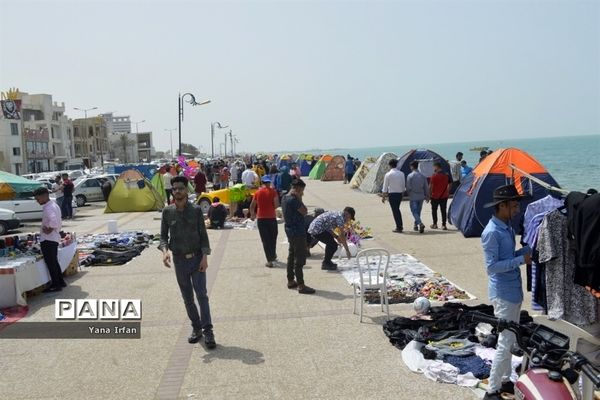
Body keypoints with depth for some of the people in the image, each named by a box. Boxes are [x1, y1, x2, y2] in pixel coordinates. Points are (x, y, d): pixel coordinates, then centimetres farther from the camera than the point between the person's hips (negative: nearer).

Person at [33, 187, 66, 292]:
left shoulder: (48, 208, -19)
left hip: (47, 239, -10)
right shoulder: (53, 205, 13)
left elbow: (53, 220, -37)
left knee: (51, 263, -2)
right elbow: (58, 223, 21)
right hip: (54, 238, 10)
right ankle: (60, 282, 24)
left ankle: (55, 285, 4)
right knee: (54, 262, 17)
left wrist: (49, 230, -23)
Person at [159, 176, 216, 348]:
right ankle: (196, 328, 24)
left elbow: (203, 235, -2)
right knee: (187, 298, 11)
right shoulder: (167, 211, -1)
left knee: (202, 295, -6)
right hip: (179, 260, 2)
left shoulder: (196, 210, -5)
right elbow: (163, 235, 3)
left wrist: (205, 256, -12)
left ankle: (208, 331, -3)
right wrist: (165, 250, -17)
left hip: (197, 258, -2)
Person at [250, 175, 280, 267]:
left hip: (261, 218, 1)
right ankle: (273, 256, 32)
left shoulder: (258, 192, 3)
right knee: (273, 238, 19)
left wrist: (252, 215, 24)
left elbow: (252, 206, 8)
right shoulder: (273, 191, -4)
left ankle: (269, 260, 0)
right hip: (272, 218, -1)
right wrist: (272, 208, 8)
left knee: (265, 240, 3)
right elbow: (276, 205, -13)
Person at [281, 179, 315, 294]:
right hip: (298, 232, -11)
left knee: (292, 256, 18)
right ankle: (301, 285, -3)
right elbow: (304, 211, -17)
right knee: (300, 259, -6)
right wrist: (299, 198, -14)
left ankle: (291, 281, 27)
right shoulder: (293, 200, -22)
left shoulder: (285, 198, 9)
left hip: (290, 231, 11)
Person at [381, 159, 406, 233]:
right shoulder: (401, 174, 2)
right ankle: (400, 225, 21)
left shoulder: (388, 174, -10)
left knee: (395, 210, 2)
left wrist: (383, 197, 2)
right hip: (400, 193, 5)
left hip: (392, 194, -5)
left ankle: (398, 228, 4)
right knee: (397, 209, 20)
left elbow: (385, 187, -6)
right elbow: (404, 185, 7)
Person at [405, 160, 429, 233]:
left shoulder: (410, 176, -11)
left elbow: (408, 187, -12)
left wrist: (409, 194, 9)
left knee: (414, 212, -3)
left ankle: (420, 223, -24)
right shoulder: (422, 176, 4)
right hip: (421, 196, 5)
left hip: (413, 197, -5)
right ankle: (416, 225, 25)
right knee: (418, 211, 17)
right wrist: (427, 196, 16)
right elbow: (426, 187, 6)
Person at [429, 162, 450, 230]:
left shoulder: (434, 176, -12)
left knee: (434, 210, 11)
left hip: (435, 196, -3)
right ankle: (444, 225, 3)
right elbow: (449, 185, 7)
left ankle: (435, 224, 17)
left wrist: (430, 194, -4)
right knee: (443, 210, 6)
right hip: (444, 196, 4)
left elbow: (430, 186, -12)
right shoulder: (446, 175, 2)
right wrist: (447, 193, 18)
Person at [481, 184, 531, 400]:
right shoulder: (492, 232, -21)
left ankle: (504, 380, 33)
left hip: (514, 291, 9)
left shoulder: (507, 227, 8)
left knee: (509, 340, 19)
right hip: (503, 293, -9)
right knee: (505, 342, -3)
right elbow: (491, 266, -24)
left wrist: (527, 250, 2)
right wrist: (521, 259, -21)